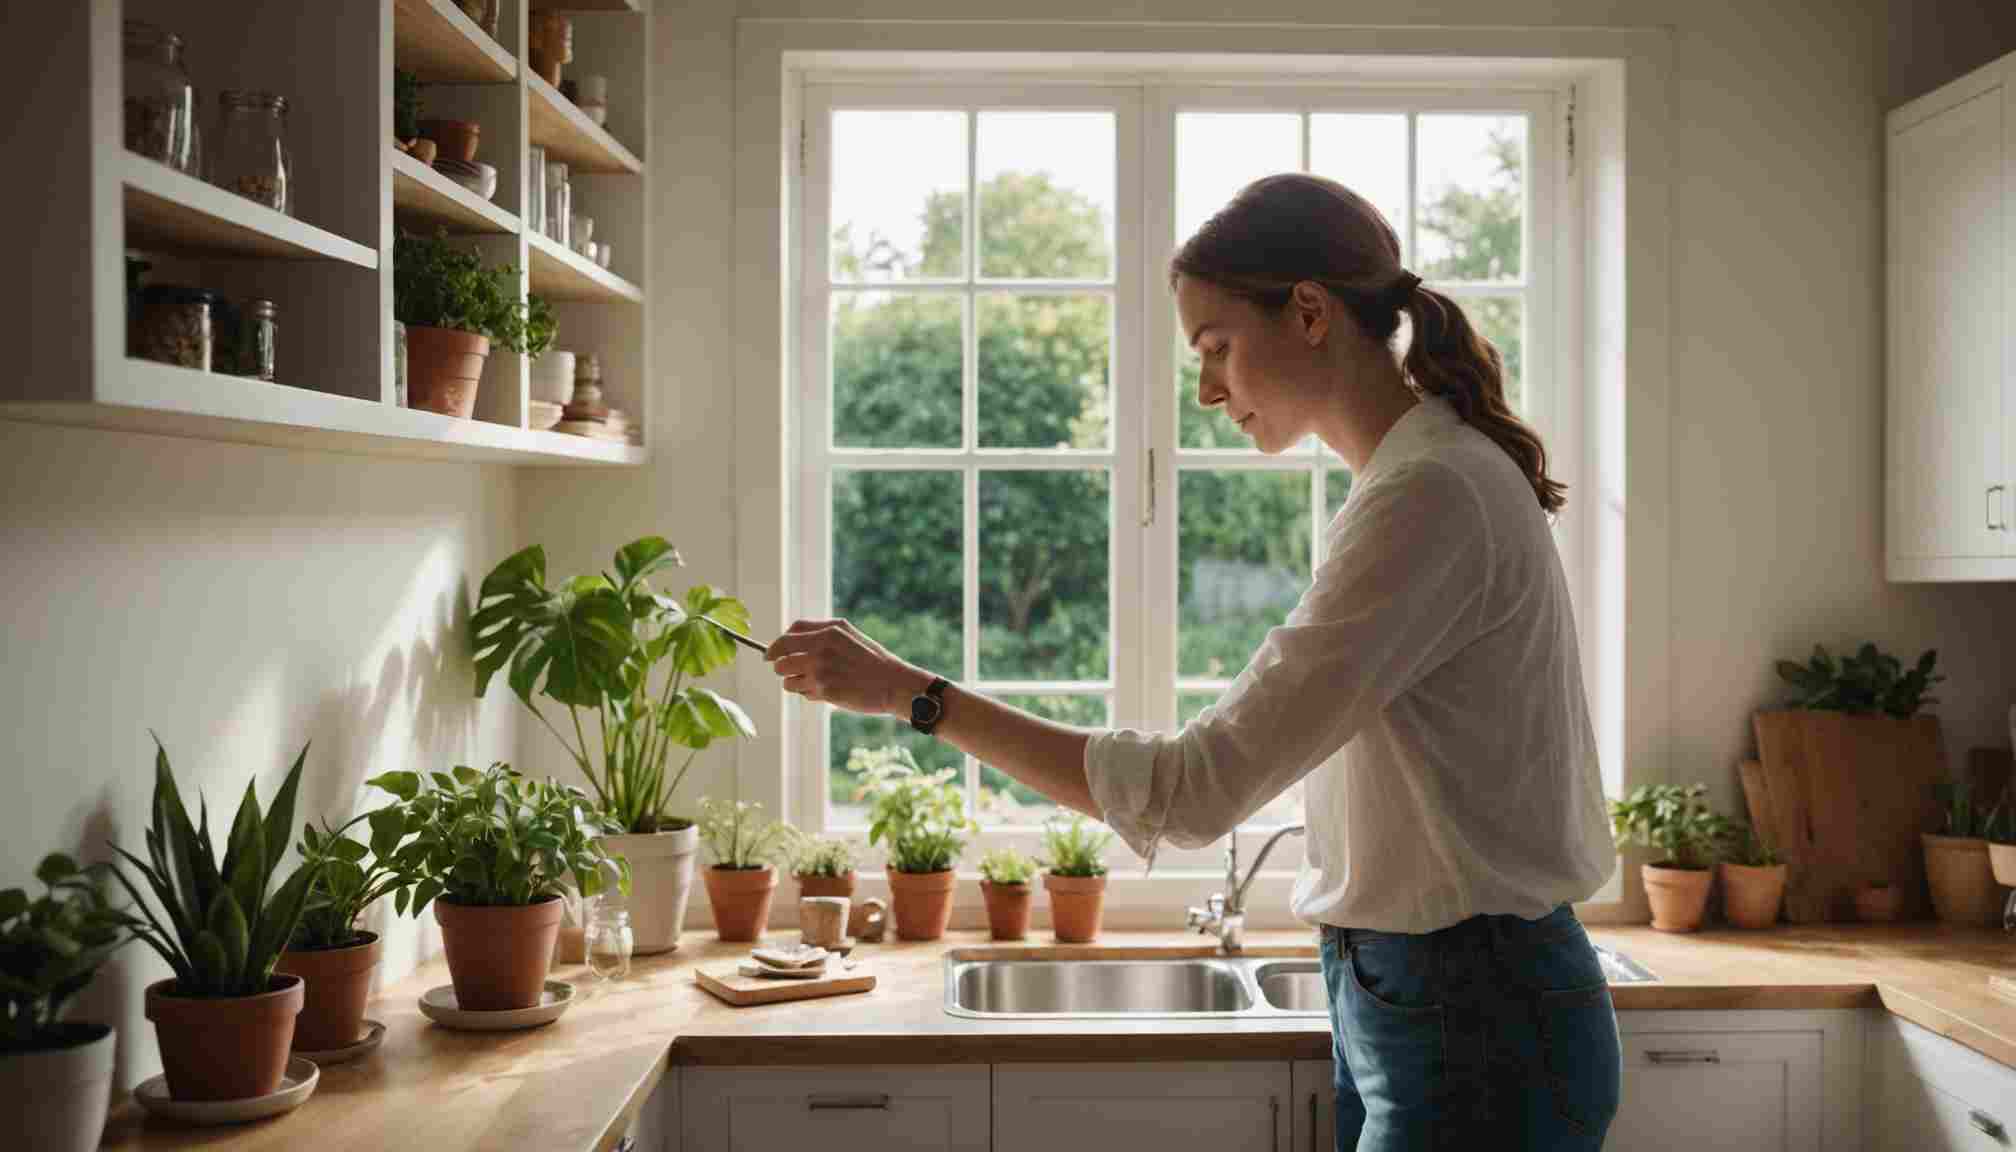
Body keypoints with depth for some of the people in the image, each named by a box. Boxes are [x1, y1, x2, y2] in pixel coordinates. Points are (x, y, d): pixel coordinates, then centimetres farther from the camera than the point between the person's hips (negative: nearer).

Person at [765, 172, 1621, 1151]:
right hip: (1395, 1000, 9)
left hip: (1472, 1031, -9)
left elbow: (1193, 789, -26)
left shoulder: (1431, 496, -22)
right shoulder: (1421, 477, 10)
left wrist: (913, 693, -21)